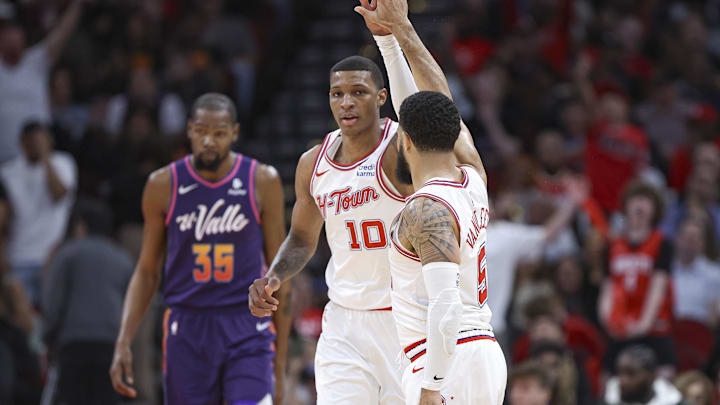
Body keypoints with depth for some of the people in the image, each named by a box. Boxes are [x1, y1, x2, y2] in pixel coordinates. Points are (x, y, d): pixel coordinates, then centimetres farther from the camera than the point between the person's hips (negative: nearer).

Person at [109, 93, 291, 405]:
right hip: (187, 329, 2)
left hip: (247, 330, -1)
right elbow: (147, 271, 9)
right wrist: (123, 341, -3)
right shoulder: (164, 185, 2)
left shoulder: (263, 182, 0)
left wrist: (281, 360, 2)